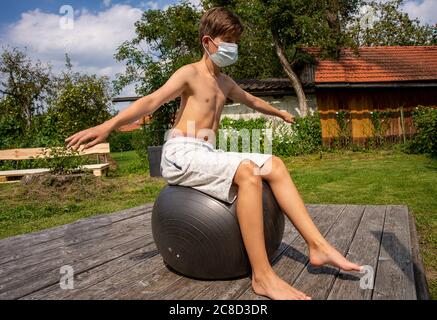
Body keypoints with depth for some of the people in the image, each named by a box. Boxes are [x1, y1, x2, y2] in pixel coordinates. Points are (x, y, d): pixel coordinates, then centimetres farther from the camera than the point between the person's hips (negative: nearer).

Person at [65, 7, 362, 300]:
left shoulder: (225, 82, 21)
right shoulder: (190, 73, -3)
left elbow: (252, 100, 39)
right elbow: (152, 101, -16)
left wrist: (279, 112, 55)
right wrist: (107, 126, -30)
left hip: (207, 155, 8)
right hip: (181, 154, -8)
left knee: (274, 165, -4)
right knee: (247, 171, -32)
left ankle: (318, 246, -7)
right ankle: (262, 275, -28)